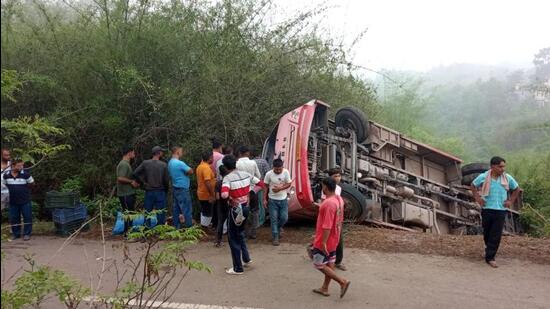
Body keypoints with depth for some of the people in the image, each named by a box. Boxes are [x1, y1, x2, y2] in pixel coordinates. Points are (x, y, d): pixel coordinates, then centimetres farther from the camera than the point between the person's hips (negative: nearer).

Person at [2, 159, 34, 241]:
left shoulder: (25, 174, -13)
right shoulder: (6, 175, -4)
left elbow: (31, 183, -1)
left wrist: (23, 189, 1)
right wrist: (11, 189, 7)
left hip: (25, 201, -3)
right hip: (13, 201, 3)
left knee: (27, 217, 2)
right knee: (13, 218, 12)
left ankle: (27, 234, 14)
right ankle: (15, 233, 26)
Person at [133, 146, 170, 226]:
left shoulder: (145, 163, -3)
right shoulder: (163, 164, -7)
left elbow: (135, 173, -6)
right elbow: (166, 180, -6)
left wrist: (143, 181, 4)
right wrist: (166, 190, 10)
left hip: (149, 192, 2)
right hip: (160, 192, -2)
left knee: (147, 213, 10)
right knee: (160, 213, 5)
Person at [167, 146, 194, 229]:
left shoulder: (170, 162, 9)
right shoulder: (179, 163, -21)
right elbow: (191, 171, -15)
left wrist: (184, 172, 2)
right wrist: (187, 171, 4)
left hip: (175, 188, 9)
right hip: (182, 189, -9)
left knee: (176, 209, 13)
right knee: (187, 209, -3)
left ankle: (177, 226, 19)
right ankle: (189, 227, 1)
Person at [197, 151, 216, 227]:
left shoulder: (200, 166, 8)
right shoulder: (206, 168, -22)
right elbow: (207, 182, -28)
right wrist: (212, 195, -24)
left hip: (201, 193, 10)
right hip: (207, 195, -10)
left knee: (203, 212, 20)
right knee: (208, 214, 0)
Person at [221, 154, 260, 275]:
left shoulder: (227, 178, -19)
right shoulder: (246, 174, 0)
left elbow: (224, 195, -34)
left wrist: (230, 198, -13)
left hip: (235, 209, -6)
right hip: (245, 207, 7)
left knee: (233, 238, 7)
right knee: (240, 233, 27)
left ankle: (238, 268, 13)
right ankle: (246, 258, 32)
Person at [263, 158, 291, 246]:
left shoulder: (286, 172, -10)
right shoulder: (269, 174, -12)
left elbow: (289, 184, -5)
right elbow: (266, 187, -3)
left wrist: (280, 188, -21)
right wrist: (265, 199, -4)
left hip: (283, 199, 1)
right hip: (273, 200, -1)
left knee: (284, 217, 4)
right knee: (274, 219, 1)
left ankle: (278, 228, 35)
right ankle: (275, 237, 11)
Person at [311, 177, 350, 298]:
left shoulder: (328, 203, -28)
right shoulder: (339, 199, 2)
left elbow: (327, 226, -28)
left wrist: (323, 242, -23)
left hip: (325, 240, -9)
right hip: (334, 239, 9)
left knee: (319, 265, 3)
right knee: (329, 263, 16)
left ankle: (343, 281, 2)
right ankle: (324, 288, 28)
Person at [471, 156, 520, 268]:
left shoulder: (508, 178, -3)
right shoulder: (483, 177, -7)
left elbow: (517, 189, 14)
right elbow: (473, 186, 11)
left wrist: (511, 201, 6)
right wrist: (477, 198, 2)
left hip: (501, 210, 0)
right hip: (487, 209, 0)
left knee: (496, 235, -4)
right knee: (487, 233, 11)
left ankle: (490, 257, 1)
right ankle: (489, 249, 34)